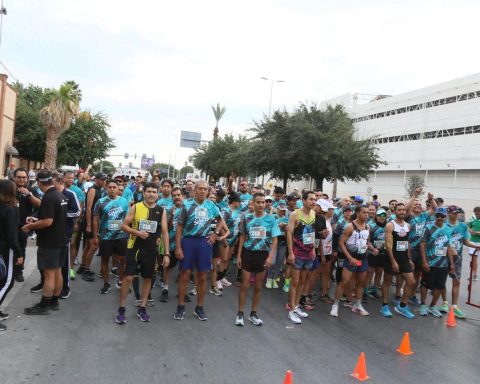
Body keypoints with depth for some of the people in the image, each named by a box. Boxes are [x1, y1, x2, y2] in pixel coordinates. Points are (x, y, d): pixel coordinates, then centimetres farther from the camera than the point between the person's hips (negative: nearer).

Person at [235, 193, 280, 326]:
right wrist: (239, 255, 4)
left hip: (263, 254, 0)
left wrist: (270, 257, -13)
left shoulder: (271, 219, -3)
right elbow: (242, 237, 7)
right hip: (248, 253, 0)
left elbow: (274, 239, -2)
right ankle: (240, 313, 13)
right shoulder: (247, 218, 0)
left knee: (258, 286, 10)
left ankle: (253, 313, 23)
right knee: (245, 285, 2)